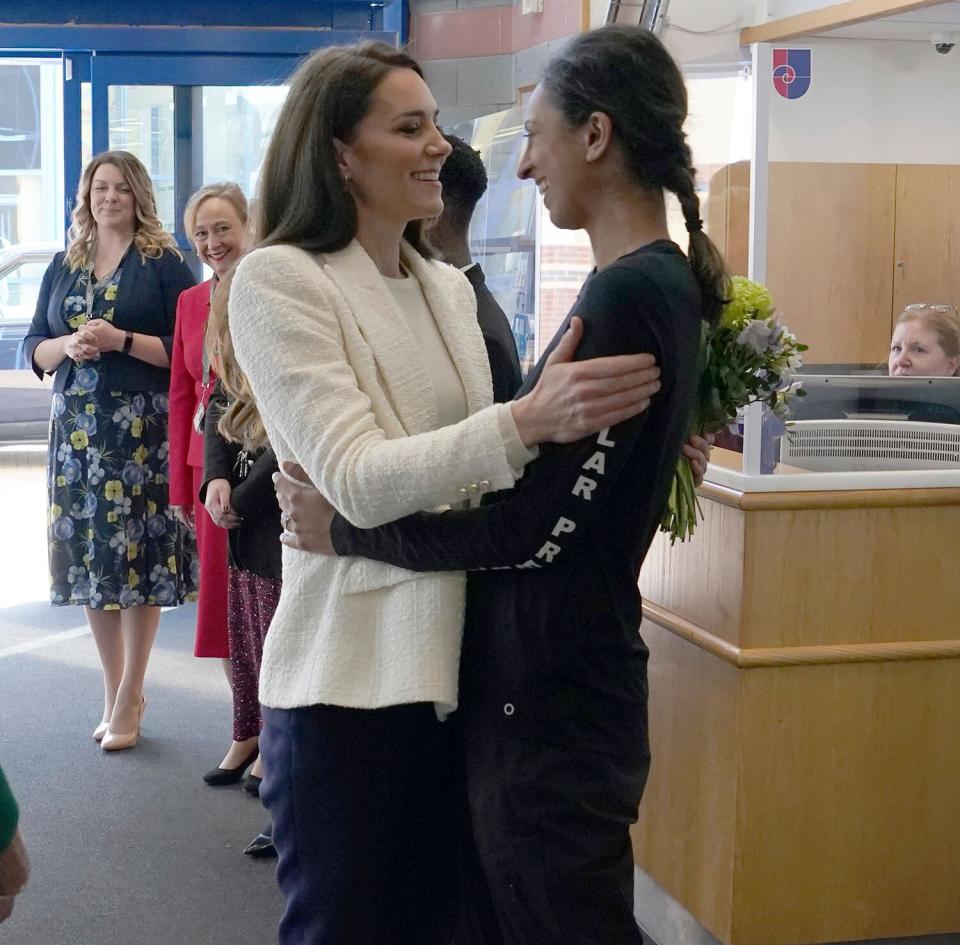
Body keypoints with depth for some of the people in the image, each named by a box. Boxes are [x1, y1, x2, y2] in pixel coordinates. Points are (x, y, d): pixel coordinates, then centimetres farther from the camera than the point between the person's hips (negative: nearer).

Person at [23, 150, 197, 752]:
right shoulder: (64, 267, 14)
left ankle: (128, 698, 5)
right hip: (77, 427, 5)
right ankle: (116, 688, 18)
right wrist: (68, 345, -8)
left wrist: (121, 340, -16)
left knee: (136, 555, -4)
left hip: (142, 430, -5)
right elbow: (33, 348, 13)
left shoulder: (164, 263, -1)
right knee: (89, 551, 6)